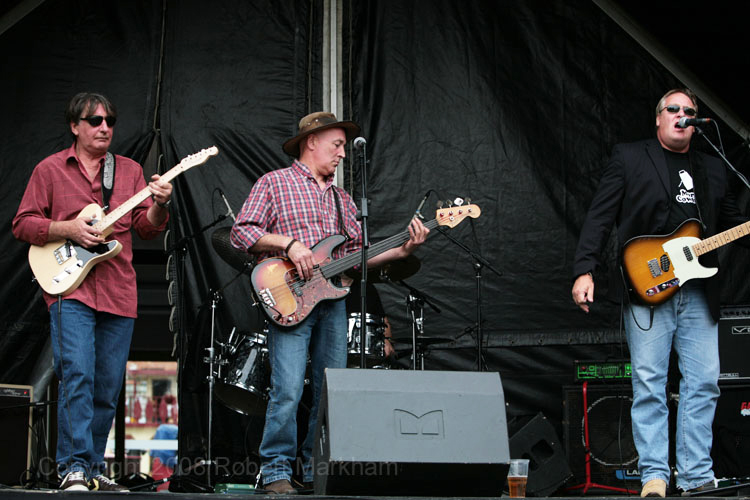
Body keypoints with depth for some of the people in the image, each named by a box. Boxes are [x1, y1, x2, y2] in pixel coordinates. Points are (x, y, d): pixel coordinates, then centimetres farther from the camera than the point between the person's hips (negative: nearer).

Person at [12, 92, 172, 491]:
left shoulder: (130, 171, 16)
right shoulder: (50, 169, 8)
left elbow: (147, 227, 10)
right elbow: (23, 224, 5)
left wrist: (158, 206, -11)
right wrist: (67, 228, -10)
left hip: (119, 293, 4)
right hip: (69, 289, -4)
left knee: (108, 388, 6)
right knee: (77, 376, -16)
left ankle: (93, 466, 16)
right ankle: (74, 467, -13)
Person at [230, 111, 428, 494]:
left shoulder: (342, 199, 23)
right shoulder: (274, 183, 5)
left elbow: (357, 256, 18)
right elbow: (241, 232, -3)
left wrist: (402, 250, 5)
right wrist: (288, 242, -14)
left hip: (333, 299, 6)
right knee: (288, 390, -13)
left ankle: (318, 467, 15)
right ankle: (277, 471, -3)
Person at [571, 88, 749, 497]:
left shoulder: (712, 169, 20)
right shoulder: (628, 158, 6)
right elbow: (599, 218, -1)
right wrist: (584, 271, -11)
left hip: (699, 291, 4)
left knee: (704, 384, 1)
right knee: (649, 384, -5)